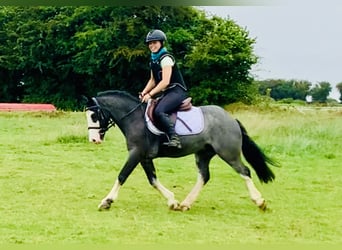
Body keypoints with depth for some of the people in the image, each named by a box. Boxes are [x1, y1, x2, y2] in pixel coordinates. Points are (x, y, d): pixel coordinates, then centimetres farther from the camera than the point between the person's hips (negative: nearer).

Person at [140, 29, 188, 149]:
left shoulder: (166, 58, -13)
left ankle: (174, 138, -31)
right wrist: (143, 93, 3)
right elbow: (152, 80, 19)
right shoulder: (153, 60, 14)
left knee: (158, 111, -31)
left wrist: (150, 94, -21)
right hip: (164, 92, 10)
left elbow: (165, 81, -20)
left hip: (177, 91, -10)